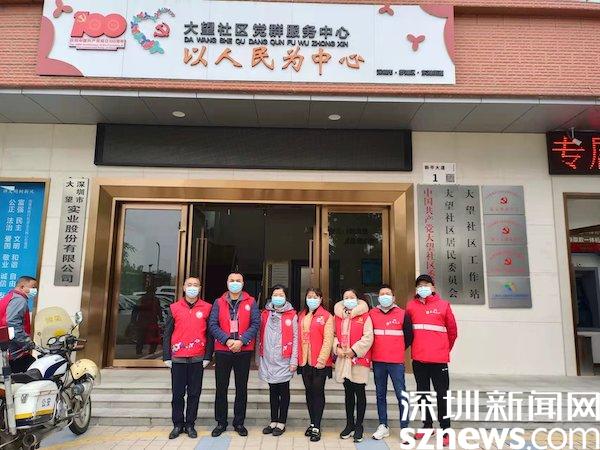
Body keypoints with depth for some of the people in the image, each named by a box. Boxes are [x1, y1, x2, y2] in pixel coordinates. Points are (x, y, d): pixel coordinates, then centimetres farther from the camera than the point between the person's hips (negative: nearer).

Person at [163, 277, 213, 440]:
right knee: (177, 393, 7)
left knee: (194, 393, 7)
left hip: (198, 359, -1)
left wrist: (208, 357, -2)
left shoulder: (207, 308, 2)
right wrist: (167, 357, 0)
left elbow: (210, 334, 3)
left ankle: (190, 424, 20)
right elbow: (167, 333, 6)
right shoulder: (174, 308, 5)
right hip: (178, 359, 1)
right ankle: (178, 425, 22)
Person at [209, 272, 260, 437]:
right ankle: (221, 422, 21)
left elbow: (255, 324, -4)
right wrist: (227, 340, -15)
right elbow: (213, 325, -3)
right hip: (222, 351, 0)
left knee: (241, 388, 8)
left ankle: (239, 423, 21)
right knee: (221, 388, 7)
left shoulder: (250, 302, 3)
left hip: (244, 351, 0)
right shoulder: (218, 302, 5)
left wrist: (241, 341, -15)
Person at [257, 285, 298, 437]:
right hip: (268, 361, 3)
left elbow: (295, 338, -4)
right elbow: (260, 336, 8)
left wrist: (294, 361, -8)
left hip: (284, 361, -3)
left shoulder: (291, 315, -2)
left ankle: (281, 423, 19)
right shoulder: (265, 314, 6)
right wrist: (259, 358, 6)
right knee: (272, 391, 13)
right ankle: (273, 421, 25)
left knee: (283, 391, 7)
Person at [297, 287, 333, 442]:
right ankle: (312, 423, 26)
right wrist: (298, 358, 5)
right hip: (304, 362, 5)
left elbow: (328, 340, -11)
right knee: (309, 392, 13)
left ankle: (316, 427, 9)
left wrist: (322, 360, -16)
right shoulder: (301, 316, 12)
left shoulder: (326, 316, -5)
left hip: (320, 362, -5)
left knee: (318, 392, 1)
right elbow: (298, 339, 11)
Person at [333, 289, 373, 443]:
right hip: (343, 360, 4)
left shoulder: (364, 316, -4)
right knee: (348, 393, 14)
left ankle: (359, 426, 16)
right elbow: (334, 335, 9)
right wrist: (337, 347, -8)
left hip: (359, 360, -4)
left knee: (360, 393, 5)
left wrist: (354, 350, -16)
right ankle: (349, 424, 26)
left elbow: (368, 337, -11)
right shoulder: (338, 317, 10)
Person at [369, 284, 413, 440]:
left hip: (396, 362, -2)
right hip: (378, 362, 2)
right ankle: (383, 426, 22)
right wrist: (377, 350, 10)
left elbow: (409, 336, 7)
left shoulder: (402, 314, -1)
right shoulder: (372, 314, 3)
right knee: (380, 394, 11)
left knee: (401, 394, -3)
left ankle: (405, 428, 7)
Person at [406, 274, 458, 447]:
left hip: (438, 359, -3)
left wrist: (445, 349, 12)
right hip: (418, 358, 3)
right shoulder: (411, 306, 4)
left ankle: (445, 431, 12)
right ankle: (428, 426, 28)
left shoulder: (443, 305, -1)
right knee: (423, 393, 13)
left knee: (442, 394, 2)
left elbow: (452, 331, 5)